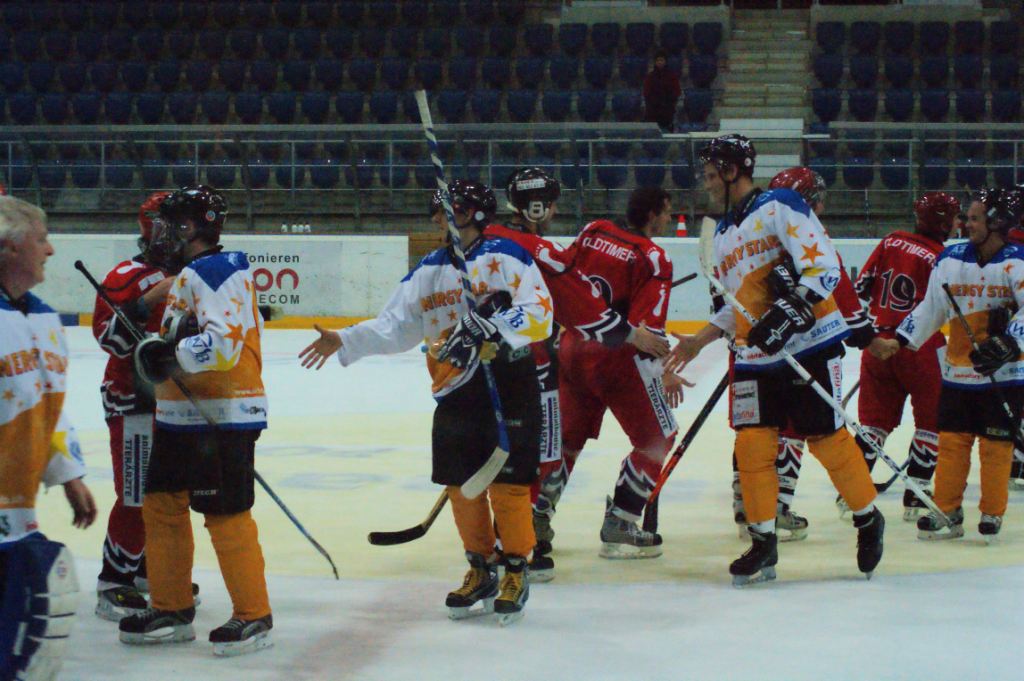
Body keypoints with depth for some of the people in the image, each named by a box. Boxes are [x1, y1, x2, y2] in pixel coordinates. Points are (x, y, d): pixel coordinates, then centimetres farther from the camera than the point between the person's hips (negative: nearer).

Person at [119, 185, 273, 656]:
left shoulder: (216, 273, -16)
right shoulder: (193, 274, 17)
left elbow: (224, 342, -26)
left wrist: (172, 354, -26)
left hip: (221, 418, -11)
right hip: (184, 416, 11)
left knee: (226, 513, -8)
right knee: (162, 505, 12)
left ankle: (253, 616, -1)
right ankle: (172, 609, 21)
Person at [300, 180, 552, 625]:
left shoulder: (505, 257, -6)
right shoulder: (429, 270, 12)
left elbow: (538, 312, -15)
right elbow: (395, 326, 10)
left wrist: (493, 330, -28)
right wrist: (345, 342, -1)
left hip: (509, 383, -6)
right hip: (456, 391, 6)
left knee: (507, 483, -4)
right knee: (462, 484, 8)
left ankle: (516, 572, 10)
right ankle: (480, 571, 22)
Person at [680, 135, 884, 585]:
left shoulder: (779, 206, -6)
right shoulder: (722, 234, 19)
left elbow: (823, 265, -15)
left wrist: (791, 309, -25)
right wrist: (697, 342, 20)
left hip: (809, 343, -7)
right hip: (755, 354, 7)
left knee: (826, 437, -3)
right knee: (752, 442, -5)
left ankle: (868, 519, 18)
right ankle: (763, 543, 2)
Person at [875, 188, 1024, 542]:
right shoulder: (951, 259, 6)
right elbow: (931, 308, 12)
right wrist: (899, 341, 5)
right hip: (958, 371, 4)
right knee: (952, 440, 4)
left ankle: (992, 514, 12)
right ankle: (947, 512, 13)